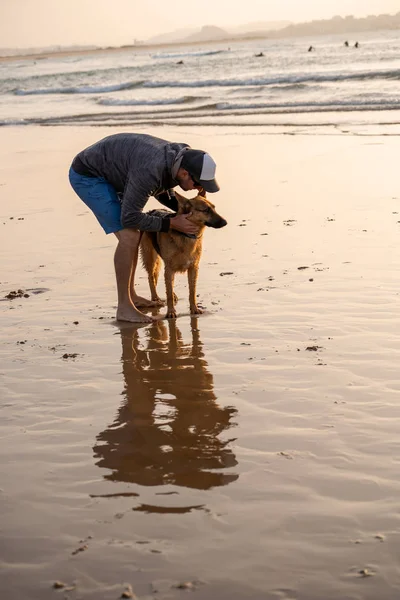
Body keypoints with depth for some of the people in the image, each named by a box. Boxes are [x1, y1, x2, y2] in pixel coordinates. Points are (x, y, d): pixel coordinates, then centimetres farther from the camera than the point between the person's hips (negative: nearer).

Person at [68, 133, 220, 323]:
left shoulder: (181, 159, -8)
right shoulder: (150, 171, -36)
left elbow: (162, 191, 14)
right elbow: (129, 218, -29)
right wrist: (171, 223, -23)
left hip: (107, 173, 9)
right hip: (87, 175, -9)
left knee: (135, 232, 12)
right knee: (128, 236, -17)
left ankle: (130, 295, 24)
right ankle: (124, 307, -8)